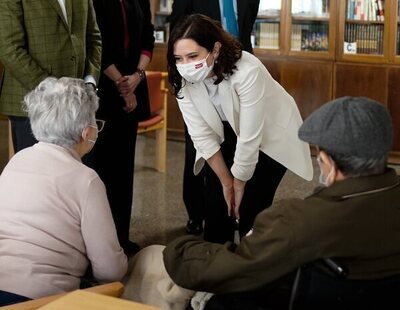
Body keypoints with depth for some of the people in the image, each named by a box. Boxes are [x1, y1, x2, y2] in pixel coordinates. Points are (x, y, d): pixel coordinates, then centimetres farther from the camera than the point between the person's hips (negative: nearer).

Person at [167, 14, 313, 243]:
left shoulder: (247, 72, -38)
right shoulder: (183, 80, -22)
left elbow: (250, 139, -30)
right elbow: (202, 136, -14)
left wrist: (239, 185, -17)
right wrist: (226, 182, -9)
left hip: (271, 135, -4)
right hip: (229, 134, 4)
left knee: (251, 207, -12)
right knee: (215, 203, -2)